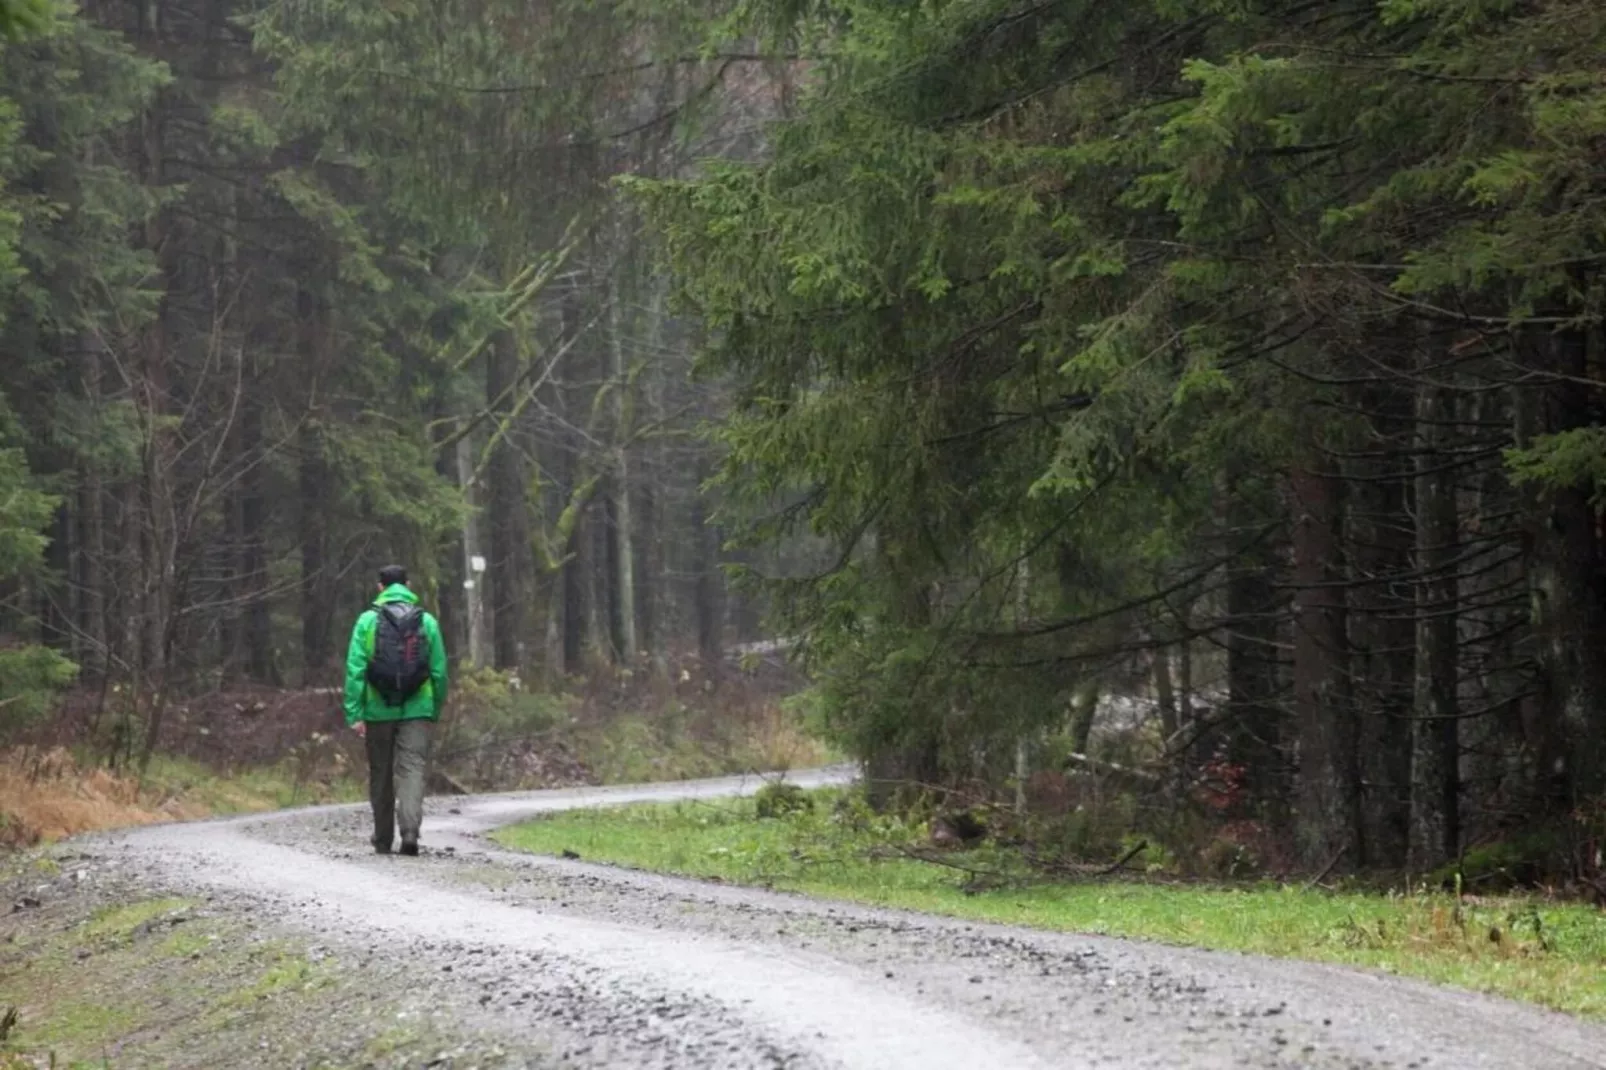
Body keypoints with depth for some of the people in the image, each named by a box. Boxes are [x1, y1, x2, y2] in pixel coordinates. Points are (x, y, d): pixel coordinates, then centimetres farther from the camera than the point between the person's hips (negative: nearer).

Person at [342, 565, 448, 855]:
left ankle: (383, 839, 20)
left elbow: (355, 669, -7)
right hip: (417, 710, 0)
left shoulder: (368, 621, -2)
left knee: (381, 774, 12)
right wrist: (436, 710, 16)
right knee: (412, 768, -4)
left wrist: (354, 714, -7)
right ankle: (410, 829, -24)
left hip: (378, 710, 0)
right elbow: (440, 671, 4)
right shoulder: (426, 622, 3)